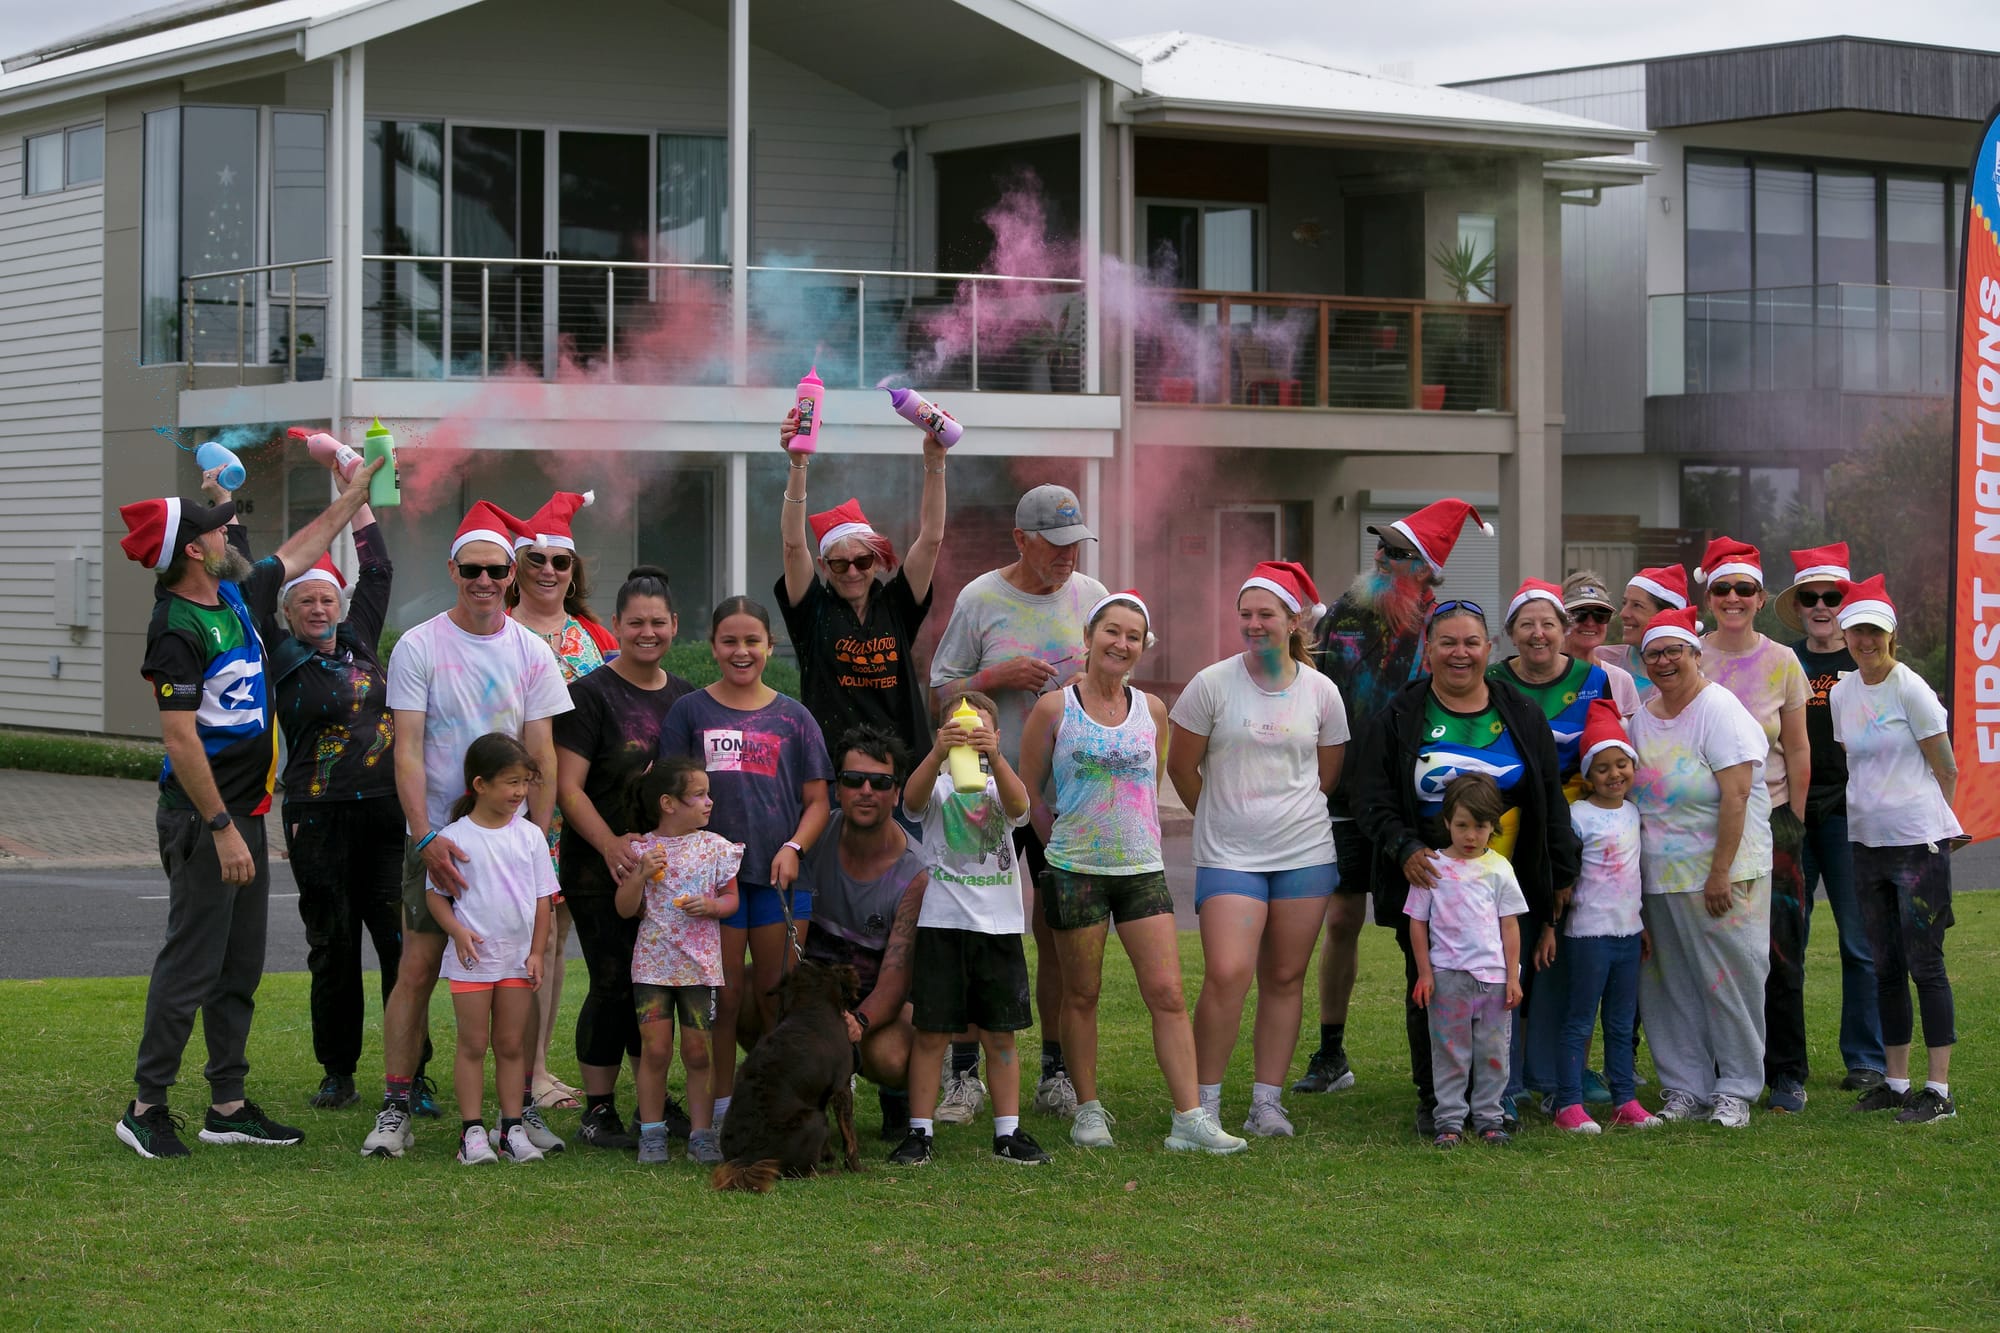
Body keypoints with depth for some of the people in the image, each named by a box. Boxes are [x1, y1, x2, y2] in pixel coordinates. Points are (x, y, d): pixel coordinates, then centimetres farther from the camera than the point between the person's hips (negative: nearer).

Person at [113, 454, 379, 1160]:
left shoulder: (238, 598, 10)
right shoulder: (177, 628, -17)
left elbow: (297, 552, 30)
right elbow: (180, 740, -21)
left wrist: (355, 493, 34)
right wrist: (222, 828, -22)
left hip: (244, 813, 9)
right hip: (201, 818, -9)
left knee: (240, 966, 11)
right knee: (191, 963, -6)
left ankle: (228, 1105, 17)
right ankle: (146, 1107, 1)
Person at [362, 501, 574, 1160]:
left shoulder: (532, 653, 5)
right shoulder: (418, 647, -4)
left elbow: (542, 757, 5)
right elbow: (407, 752, -8)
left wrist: (537, 840, -5)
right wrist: (426, 836, -19)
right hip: (436, 835, -2)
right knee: (417, 968, -5)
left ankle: (521, 1106, 11)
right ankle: (395, 1110, 0)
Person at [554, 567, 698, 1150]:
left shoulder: (685, 698, 12)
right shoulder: (590, 694, -6)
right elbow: (567, 787, -12)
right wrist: (611, 844, -25)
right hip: (601, 873, -5)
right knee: (613, 984, -7)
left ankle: (657, 1100, 20)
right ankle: (597, 1109, 1)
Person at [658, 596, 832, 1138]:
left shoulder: (792, 717, 9)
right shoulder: (690, 711, 6)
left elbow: (816, 800, 9)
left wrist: (794, 848, -8)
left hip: (780, 875, 1)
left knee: (777, 996, 2)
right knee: (724, 996, 0)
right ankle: (719, 1113, 7)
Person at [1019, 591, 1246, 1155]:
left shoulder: (1152, 711, 7)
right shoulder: (1055, 709, -3)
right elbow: (1028, 791, 5)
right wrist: (1066, 839, 10)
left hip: (1142, 869, 2)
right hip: (1076, 870, -2)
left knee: (1168, 992, -5)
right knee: (1082, 995, 7)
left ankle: (1191, 1118, -6)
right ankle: (1088, 1111, 19)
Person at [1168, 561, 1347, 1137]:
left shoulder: (1321, 691, 3)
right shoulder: (1212, 684, -5)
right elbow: (1181, 767, 5)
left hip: (1304, 852, 3)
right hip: (1228, 855, -3)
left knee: (1285, 978, 5)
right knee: (1226, 975, -14)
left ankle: (1267, 1101, 13)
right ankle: (1205, 1100, -2)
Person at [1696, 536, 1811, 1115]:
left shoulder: (1782, 661, 3)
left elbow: (1798, 749, 6)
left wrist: (1795, 819, 2)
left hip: (1770, 818, 0)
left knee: (1778, 951, 0)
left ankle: (1785, 1074, 10)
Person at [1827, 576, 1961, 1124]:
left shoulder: (1910, 689, -9)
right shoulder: (1841, 694, 9)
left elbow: (1947, 771, -5)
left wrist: (1926, 822, 0)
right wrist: (1871, 811, 12)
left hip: (1918, 841, -7)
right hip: (1867, 842, 7)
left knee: (1924, 964, -7)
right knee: (1886, 967, 10)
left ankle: (1939, 1089, -5)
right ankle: (1897, 1082, 17)